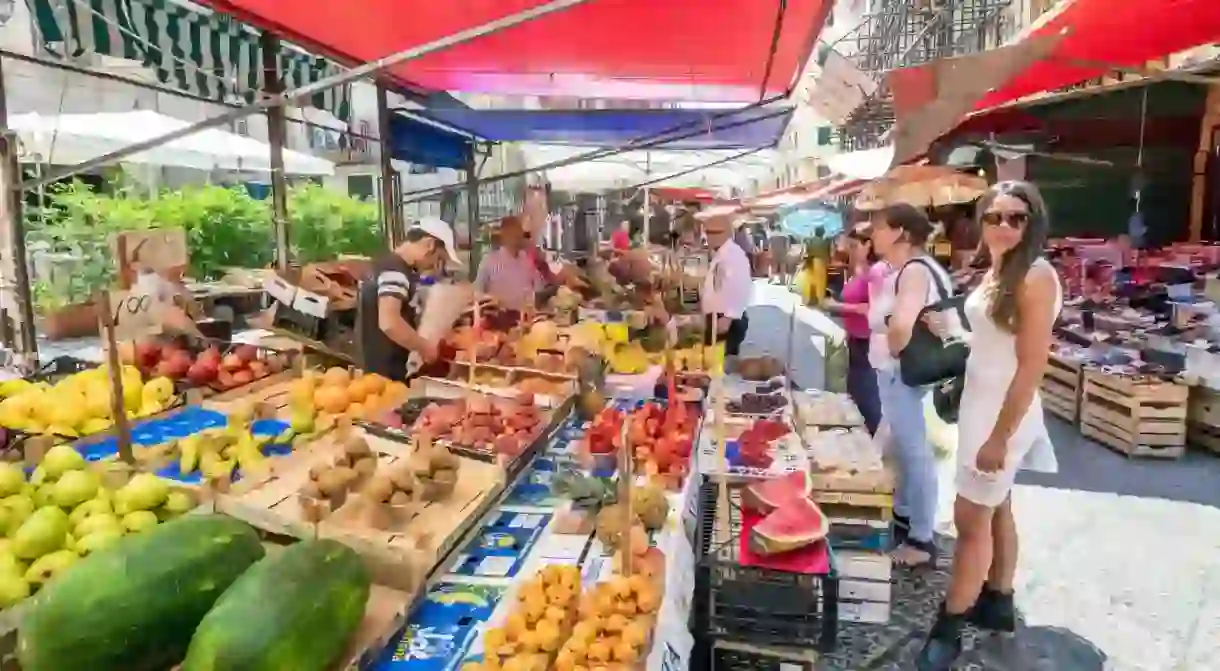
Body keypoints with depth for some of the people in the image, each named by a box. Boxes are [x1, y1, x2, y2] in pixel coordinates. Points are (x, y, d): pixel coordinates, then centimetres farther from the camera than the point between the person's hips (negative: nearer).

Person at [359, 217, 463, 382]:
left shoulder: (403, 269, 13)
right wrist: (424, 347, -18)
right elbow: (389, 322, -30)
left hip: (396, 370, 10)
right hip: (385, 373, -10)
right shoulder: (394, 269, -18)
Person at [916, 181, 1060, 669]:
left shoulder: (1036, 276, -19)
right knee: (995, 509, 20)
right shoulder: (997, 269, 7)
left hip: (1004, 412, -9)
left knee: (970, 518, -1)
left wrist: (1000, 436, -21)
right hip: (980, 403, 9)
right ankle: (998, 602, 36)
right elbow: (991, 343, 11)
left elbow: (1032, 365, -21)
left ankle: (947, 630, 12)